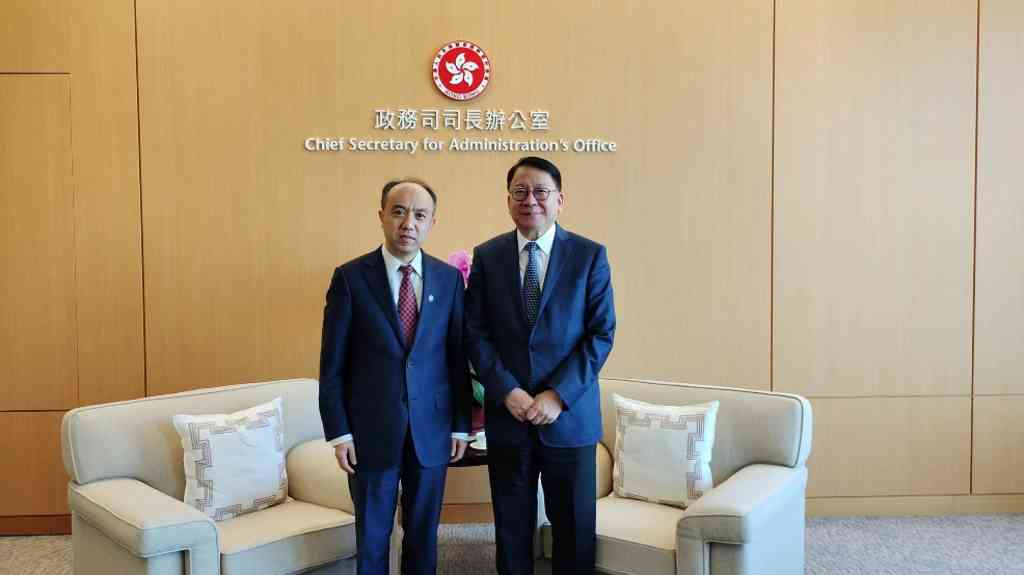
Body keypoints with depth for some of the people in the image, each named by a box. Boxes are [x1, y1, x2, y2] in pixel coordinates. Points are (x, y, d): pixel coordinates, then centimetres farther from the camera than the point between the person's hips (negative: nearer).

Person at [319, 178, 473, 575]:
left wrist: (461, 424, 3)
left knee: (423, 533, 15)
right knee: (372, 534, 12)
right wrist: (338, 432, -7)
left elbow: (458, 357, 4)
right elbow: (333, 364, -4)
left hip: (431, 429, 2)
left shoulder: (449, 278, 2)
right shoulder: (350, 277, -6)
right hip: (371, 429, -2)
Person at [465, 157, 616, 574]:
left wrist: (558, 395, -13)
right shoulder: (487, 256, 4)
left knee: (574, 526, 10)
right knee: (511, 527, 11)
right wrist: (507, 391, -12)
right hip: (507, 413, 1)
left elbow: (602, 333, -5)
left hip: (570, 414, -1)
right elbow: (475, 333, 0)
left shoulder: (590, 255, -1)